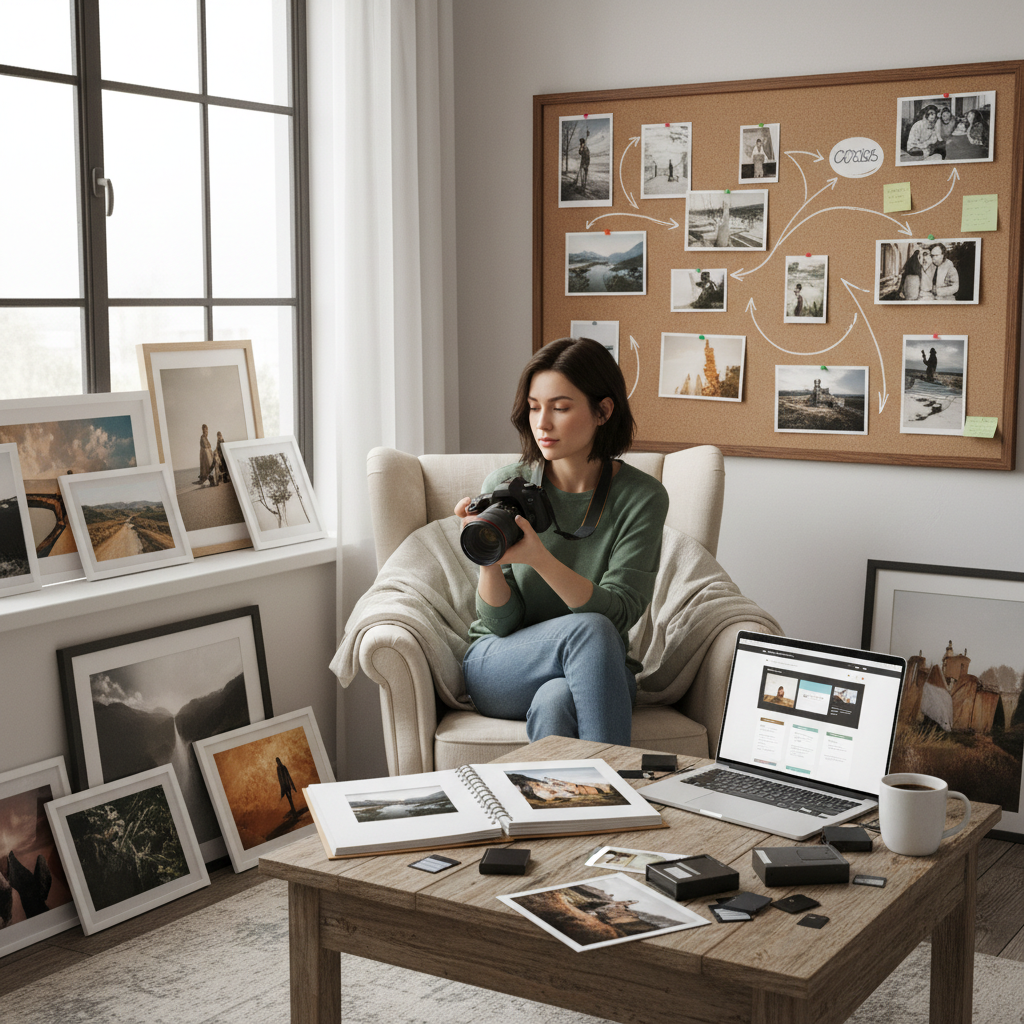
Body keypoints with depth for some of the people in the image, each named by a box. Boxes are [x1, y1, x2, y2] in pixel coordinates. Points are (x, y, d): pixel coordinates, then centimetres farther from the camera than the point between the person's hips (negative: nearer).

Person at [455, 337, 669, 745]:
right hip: (499, 670, 1)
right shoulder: (505, 486, -5)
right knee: (589, 630, -32)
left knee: (555, 702, -38)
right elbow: (501, 624, -4)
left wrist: (539, 558, -32)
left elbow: (619, 613, -17)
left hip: (594, 673, 0)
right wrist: (488, 562, -26)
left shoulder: (642, 498, -7)